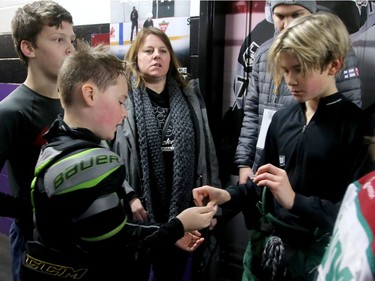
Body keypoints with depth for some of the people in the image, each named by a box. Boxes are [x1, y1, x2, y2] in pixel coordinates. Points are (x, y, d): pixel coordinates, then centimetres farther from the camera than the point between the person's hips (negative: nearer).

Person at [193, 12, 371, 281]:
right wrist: (227, 195, -6)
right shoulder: (282, 118, 3)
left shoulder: (359, 126, -14)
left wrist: (294, 200, -27)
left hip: (316, 259, -5)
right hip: (262, 248, 5)